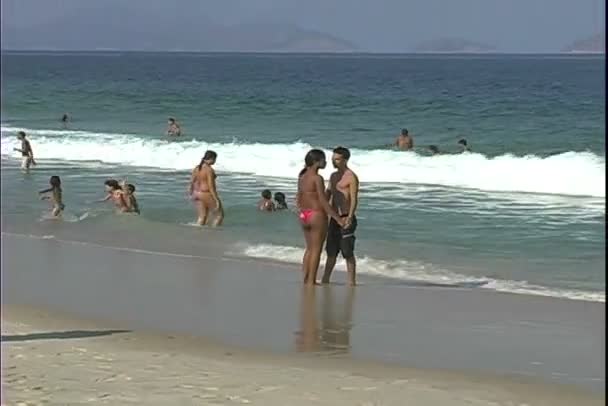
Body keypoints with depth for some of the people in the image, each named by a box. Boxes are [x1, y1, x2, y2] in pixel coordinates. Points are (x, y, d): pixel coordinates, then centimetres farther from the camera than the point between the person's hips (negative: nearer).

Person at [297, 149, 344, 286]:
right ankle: (311, 281, 1)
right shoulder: (317, 178, -15)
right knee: (316, 249, 0)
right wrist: (337, 218, -15)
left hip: (303, 215, 8)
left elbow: (299, 198, 15)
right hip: (317, 215, -8)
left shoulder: (302, 177, 9)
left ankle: (306, 279, 19)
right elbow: (323, 201, -18)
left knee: (309, 248, 18)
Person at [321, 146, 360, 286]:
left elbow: (354, 199, -16)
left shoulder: (351, 177, -10)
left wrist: (350, 218, -27)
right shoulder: (333, 176, 15)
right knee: (331, 251, 12)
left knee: (348, 252, -5)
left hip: (346, 218, -8)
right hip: (334, 218, 8)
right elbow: (327, 195, 20)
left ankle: (351, 281, 0)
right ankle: (325, 279, 18)